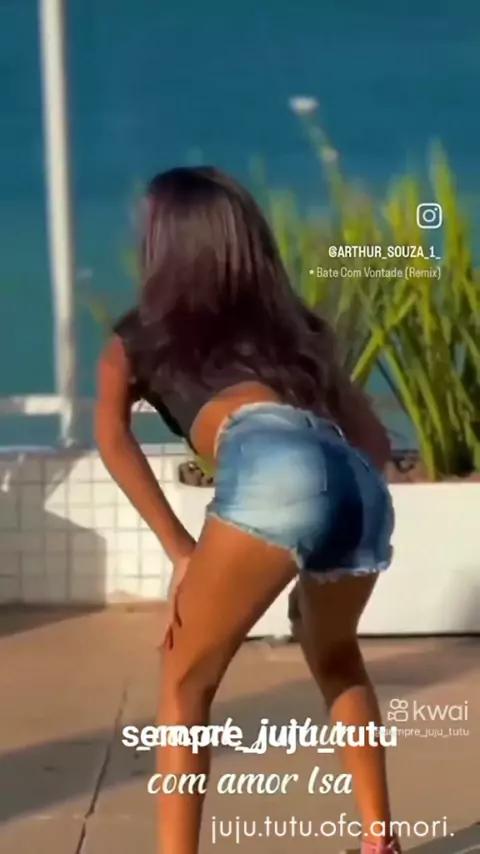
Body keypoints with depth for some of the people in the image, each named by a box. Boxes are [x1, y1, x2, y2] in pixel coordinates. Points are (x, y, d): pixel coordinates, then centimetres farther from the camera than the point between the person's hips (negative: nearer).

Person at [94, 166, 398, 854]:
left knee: (186, 679, 10)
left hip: (278, 473, -5)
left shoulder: (138, 338, 26)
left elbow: (113, 437, 8)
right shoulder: (296, 326, 35)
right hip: (362, 491, 5)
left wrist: (181, 551, 5)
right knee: (334, 656, 32)